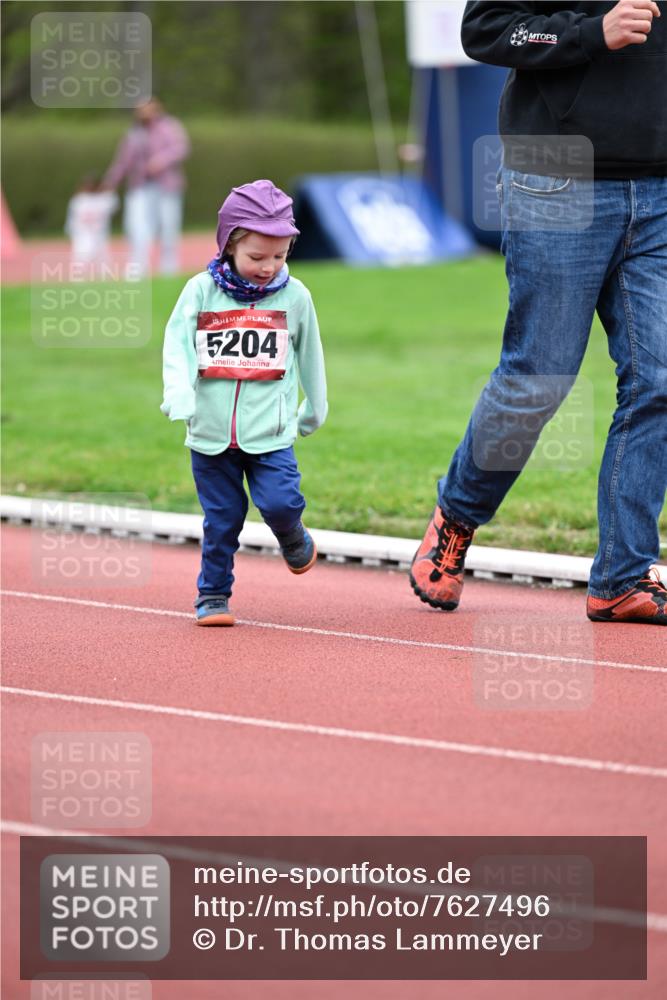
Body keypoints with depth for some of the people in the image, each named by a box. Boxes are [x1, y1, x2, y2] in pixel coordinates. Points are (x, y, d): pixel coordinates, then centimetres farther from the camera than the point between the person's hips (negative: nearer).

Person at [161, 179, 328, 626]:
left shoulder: (295, 295, 1)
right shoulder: (201, 290, -3)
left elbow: (309, 354, 14)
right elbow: (177, 344, -8)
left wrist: (314, 409, 24)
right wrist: (180, 396, -25)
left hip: (271, 433, 0)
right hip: (211, 433, 0)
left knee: (280, 502, -15)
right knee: (221, 519, 5)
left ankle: (295, 542, 18)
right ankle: (212, 596, 19)